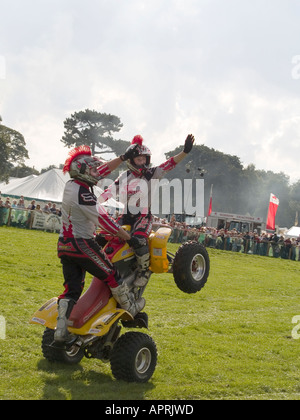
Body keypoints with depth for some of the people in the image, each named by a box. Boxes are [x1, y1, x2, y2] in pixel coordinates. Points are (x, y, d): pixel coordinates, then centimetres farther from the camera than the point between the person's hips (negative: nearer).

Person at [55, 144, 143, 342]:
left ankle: (61, 328, 2)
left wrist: (124, 157, 20)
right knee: (112, 275, 8)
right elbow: (103, 219, -18)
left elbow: (105, 170, 16)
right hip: (82, 244, -9)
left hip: (64, 244, 9)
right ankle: (131, 307, 24)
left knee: (72, 288, 8)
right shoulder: (83, 194, -21)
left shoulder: (72, 184, 7)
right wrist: (127, 236, -9)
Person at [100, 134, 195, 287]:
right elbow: (109, 191, 12)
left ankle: (145, 269, -12)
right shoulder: (124, 177, 10)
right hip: (126, 215, 5)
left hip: (144, 216, -5)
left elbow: (170, 164, -14)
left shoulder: (151, 174, -2)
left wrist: (185, 151, -28)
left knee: (138, 239, -34)